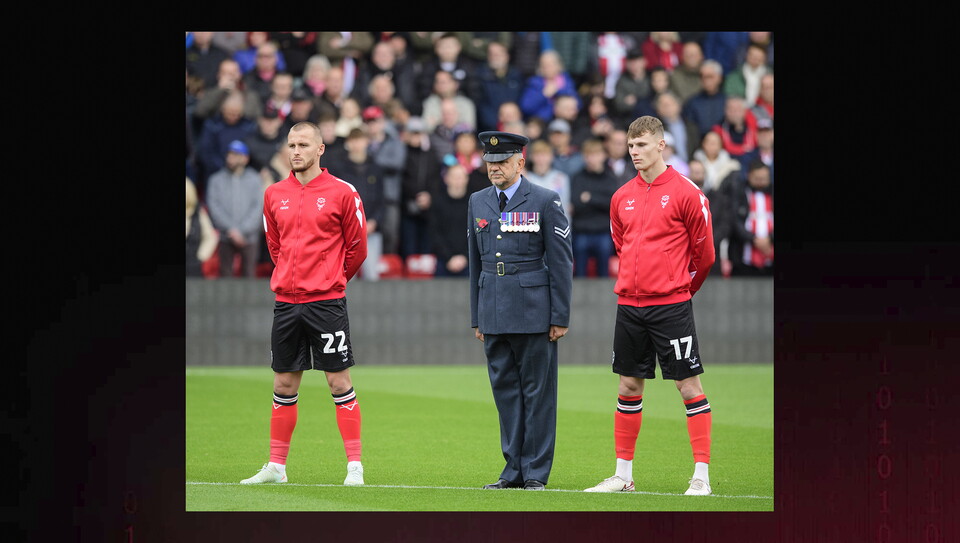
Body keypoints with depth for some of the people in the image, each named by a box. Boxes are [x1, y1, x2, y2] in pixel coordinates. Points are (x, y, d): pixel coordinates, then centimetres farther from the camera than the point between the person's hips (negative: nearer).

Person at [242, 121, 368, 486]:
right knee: (284, 384, 9)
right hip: (286, 301, 4)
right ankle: (276, 466, 15)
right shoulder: (275, 195, 9)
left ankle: (355, 465, 0)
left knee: (338, 380, -4)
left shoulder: (341, 193, -4)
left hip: (327, 301, -4)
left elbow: (357, 247, 4)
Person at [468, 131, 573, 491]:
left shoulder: (545, 201, -3)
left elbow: (561, 262, -3)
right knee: (505, 389, 6)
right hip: (494, 313, 5)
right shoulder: (478, 202, 12)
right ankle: (514, 470, 12)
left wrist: (560, 317, -7)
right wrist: (477, 317, 14)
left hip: (533, 310, -5)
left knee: (537, 391, -1)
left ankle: (536, 472, 4)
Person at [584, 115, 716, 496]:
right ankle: (623, 475, 16)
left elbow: (704, 252, 0)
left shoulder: (685, 193, -6)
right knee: (629, 386, 9)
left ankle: (701, 477, -4)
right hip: (629, 303, 6)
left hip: (672, 304, -5)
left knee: (689, 385, -5)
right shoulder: (622, 197, 9)